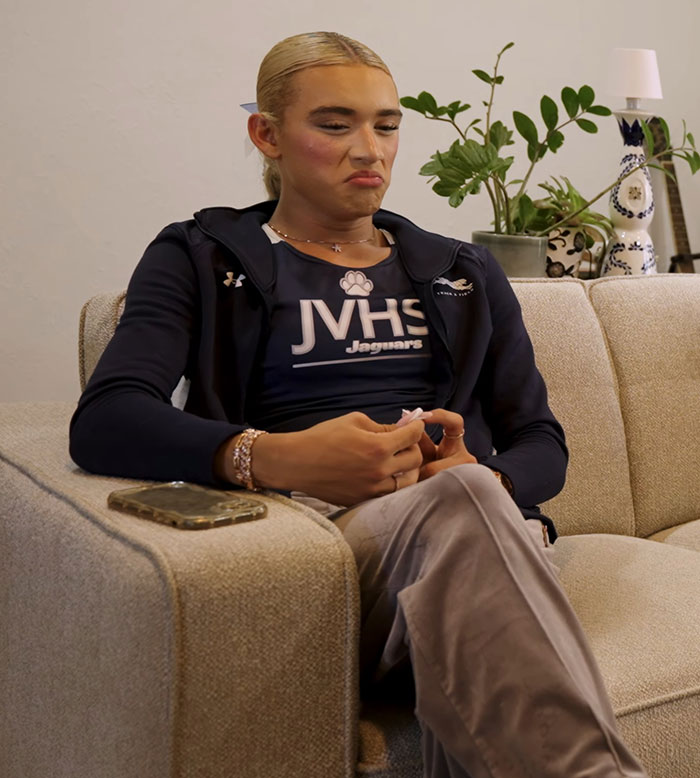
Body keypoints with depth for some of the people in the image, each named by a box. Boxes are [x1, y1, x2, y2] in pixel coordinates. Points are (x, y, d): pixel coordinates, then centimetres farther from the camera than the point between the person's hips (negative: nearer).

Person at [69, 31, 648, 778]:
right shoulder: (201, 260, 13)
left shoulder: (464, 273, 26)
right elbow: (103, 422, -5)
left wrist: (487, 479, -6)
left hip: (489, 519, 3)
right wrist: (275, 458, -23)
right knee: (456, 502, -37)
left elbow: (543, 444, 21)